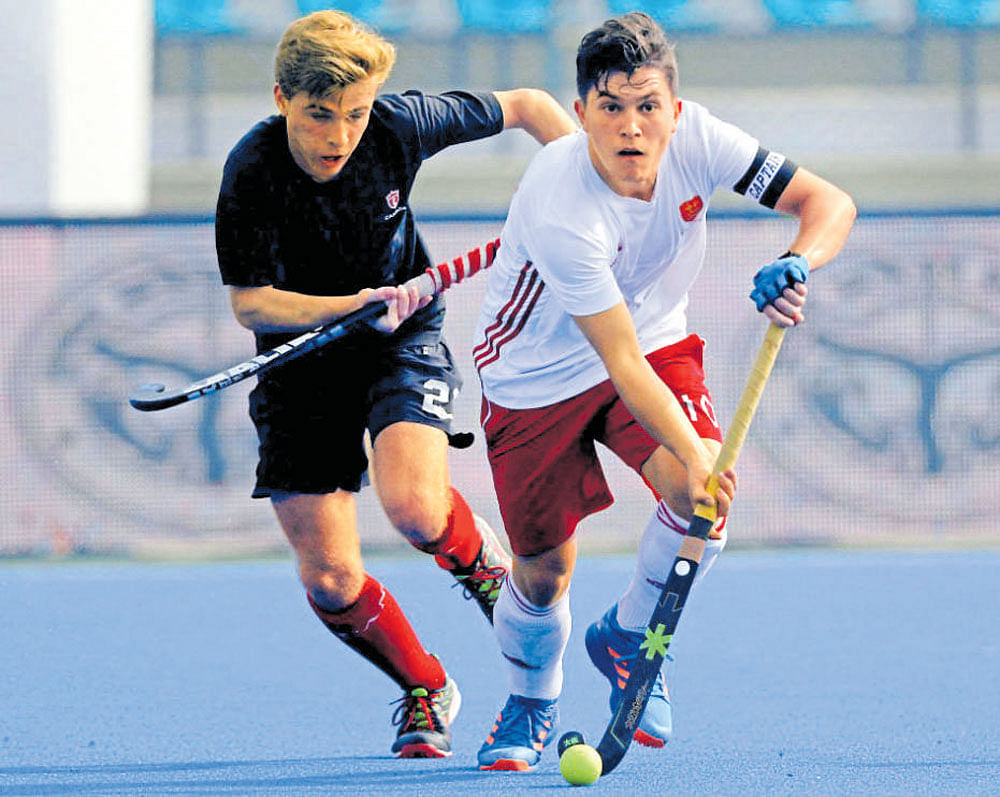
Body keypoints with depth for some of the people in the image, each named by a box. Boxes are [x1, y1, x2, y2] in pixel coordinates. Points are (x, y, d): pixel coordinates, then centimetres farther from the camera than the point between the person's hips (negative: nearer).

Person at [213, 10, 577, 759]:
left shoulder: (400, 126, -19)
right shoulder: (252, 173, -23)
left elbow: (526, 106, -3)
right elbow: (251, 304, -19)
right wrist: (354, 303, -33)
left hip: (405, 339, 0)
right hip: (302, 357, 1)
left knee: (413, 505, -29)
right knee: (330, 581, -5)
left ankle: (484, 561, 6)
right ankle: (426, 690, 22)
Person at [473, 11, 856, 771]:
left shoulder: (694, 136, -21)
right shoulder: (558, 208, -35)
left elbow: (828, 201, -16)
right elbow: (619, 361, -36)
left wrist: (797, 263, -39)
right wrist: (692, 453, -48)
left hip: (658, 340, 4)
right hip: (539, 373, -4)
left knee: (705, 489, -23)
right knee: (544, 572, 0)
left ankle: (627, 638, 6)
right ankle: (532, 701, 35)